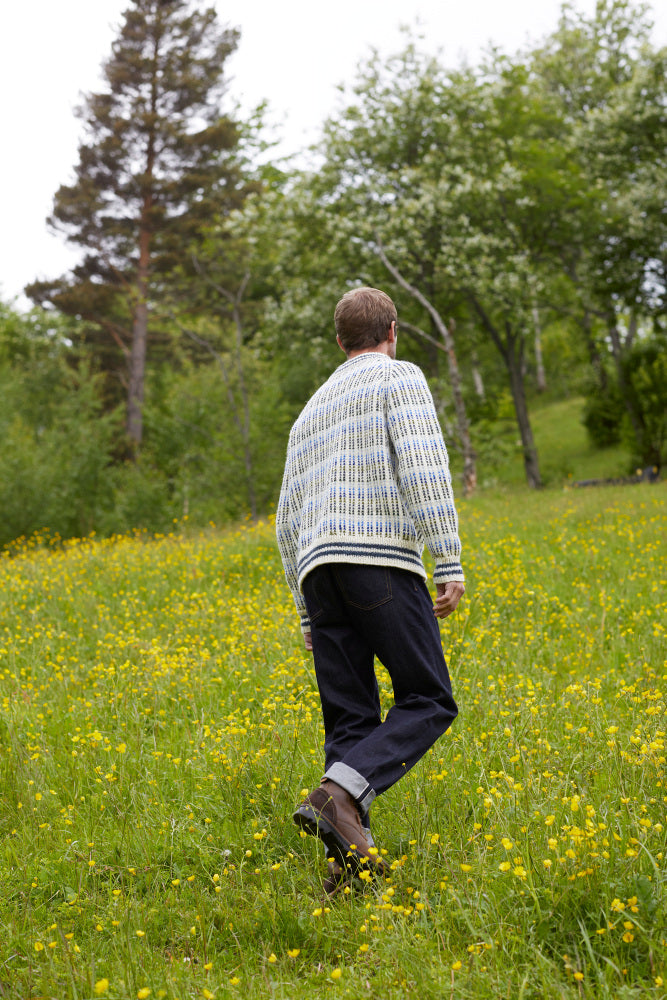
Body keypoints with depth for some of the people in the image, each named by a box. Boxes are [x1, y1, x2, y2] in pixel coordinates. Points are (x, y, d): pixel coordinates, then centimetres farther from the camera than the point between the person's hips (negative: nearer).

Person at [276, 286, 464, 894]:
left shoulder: (312, 410, 29)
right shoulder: (400, 377, 9)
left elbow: (289, 522, 27)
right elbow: (423, 467, -9)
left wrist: (309, 616, 30)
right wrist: (450, 563, -13)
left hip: (318, 568, 6)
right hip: (380, 557, -6)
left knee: (351, 723, 5)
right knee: (428, 704, -2)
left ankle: (351, 859, -6)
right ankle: (338, 796, -22)